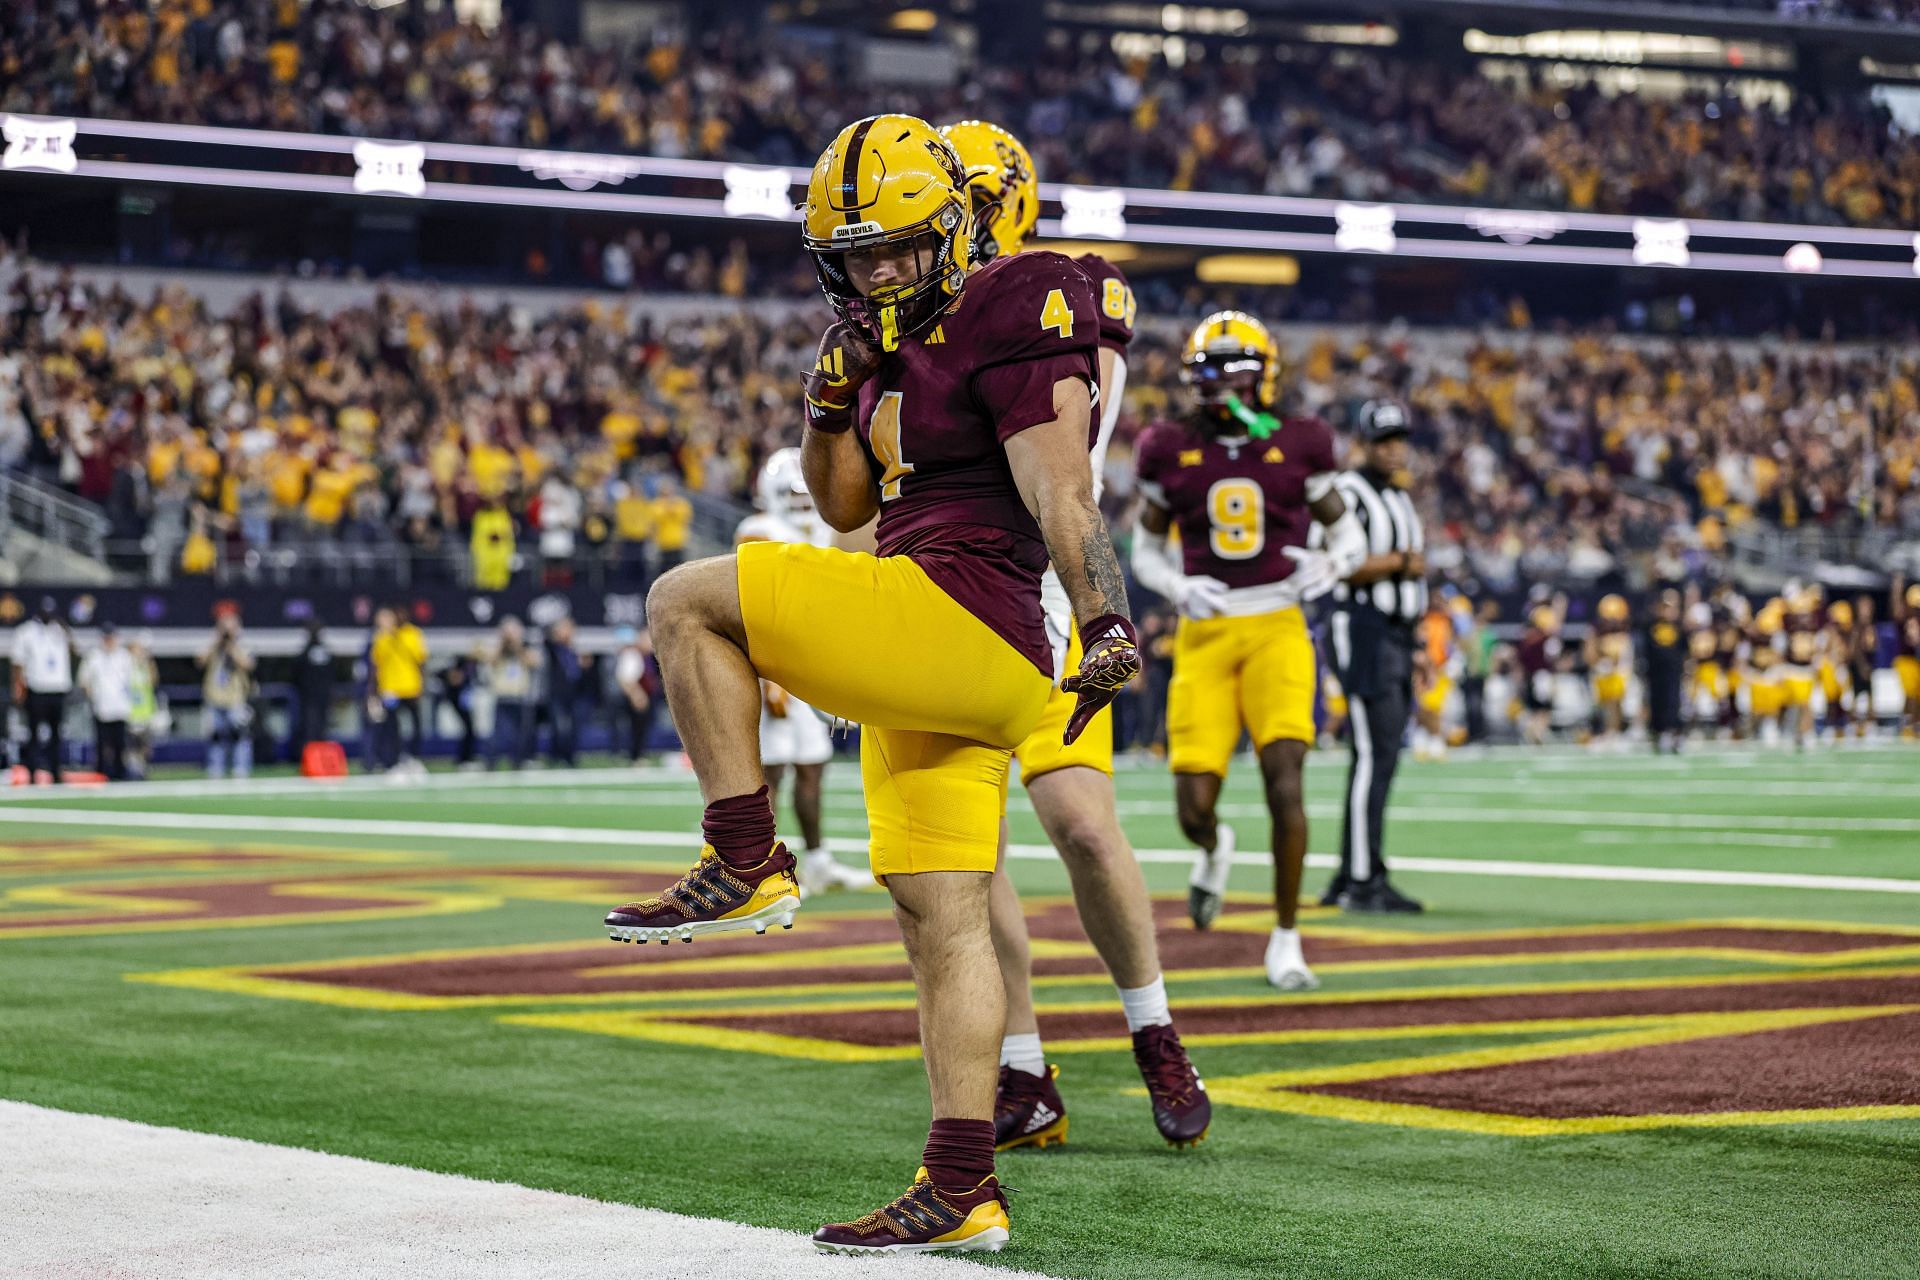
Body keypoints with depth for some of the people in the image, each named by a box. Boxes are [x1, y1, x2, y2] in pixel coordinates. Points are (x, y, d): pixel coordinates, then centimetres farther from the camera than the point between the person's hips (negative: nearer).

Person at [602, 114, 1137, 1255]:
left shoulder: (1005, 324, -6)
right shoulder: (897, 345, 21)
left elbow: (1061, 493, -15)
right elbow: (846, 507, 26)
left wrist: (1109, 623, -24)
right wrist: (832, 401, 10)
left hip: (955, 612, -9)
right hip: (926, 666, 10)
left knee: (689, 601, -11)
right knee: (942, 915, 6)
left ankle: (746, 864, -7)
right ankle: (962, 1190, 7)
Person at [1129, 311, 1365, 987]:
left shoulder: (1297, 446, 3)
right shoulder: (1172, 451, 4)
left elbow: (1347, 530, 12)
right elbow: (1145, 551, 13)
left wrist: (1331, 563, -11)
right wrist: (1179, 587, -9)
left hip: (1277, 631, -1)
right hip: (1205, 635, 1)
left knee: (1284, 779, -16)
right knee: (1194, 805, -5)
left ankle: (1286, 939, -1)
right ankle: (1214, 849, 36)